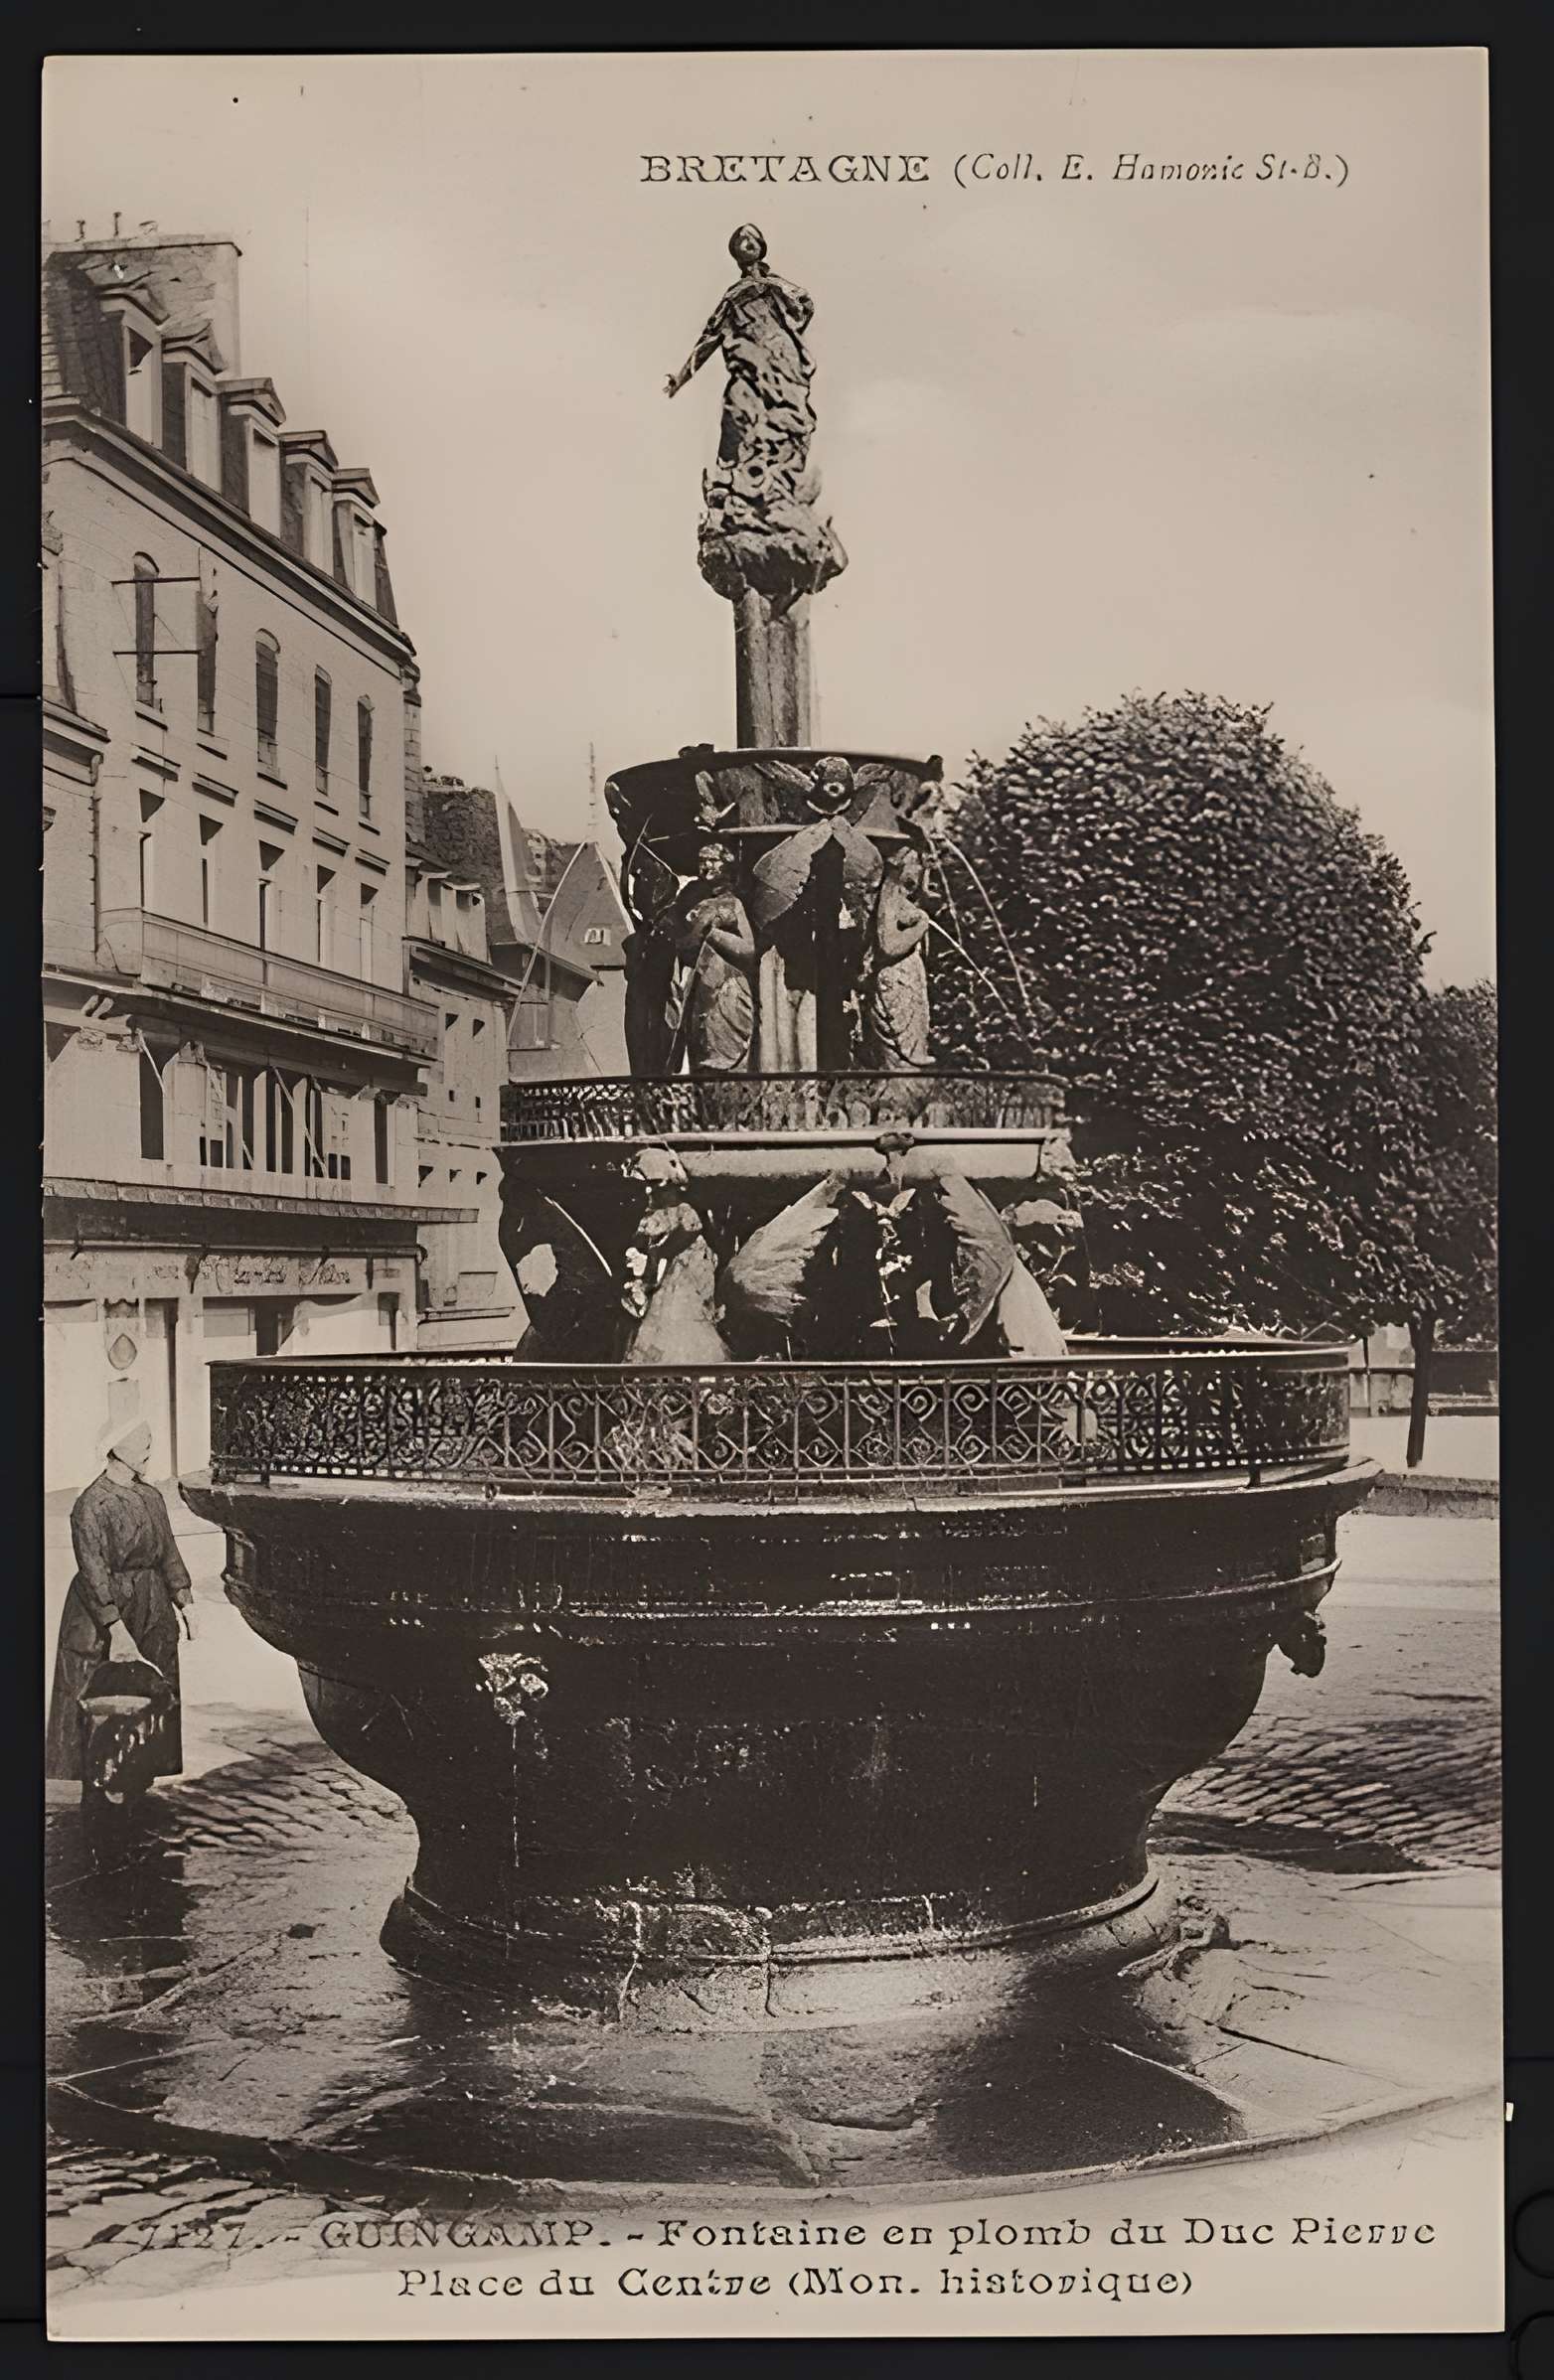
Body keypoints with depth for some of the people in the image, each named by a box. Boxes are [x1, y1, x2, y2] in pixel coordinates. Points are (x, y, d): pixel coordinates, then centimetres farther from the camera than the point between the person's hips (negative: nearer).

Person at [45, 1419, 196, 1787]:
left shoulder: (151, 1498, 7)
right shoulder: (91, 1505, -16)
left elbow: (169, 1554, 14)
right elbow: (93, 1572, -20)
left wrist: (185, 1601, 8)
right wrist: (117, 1628, -24)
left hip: (152, 1612, 7)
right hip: (99, 1612, -7)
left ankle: (153, 1771, 16)